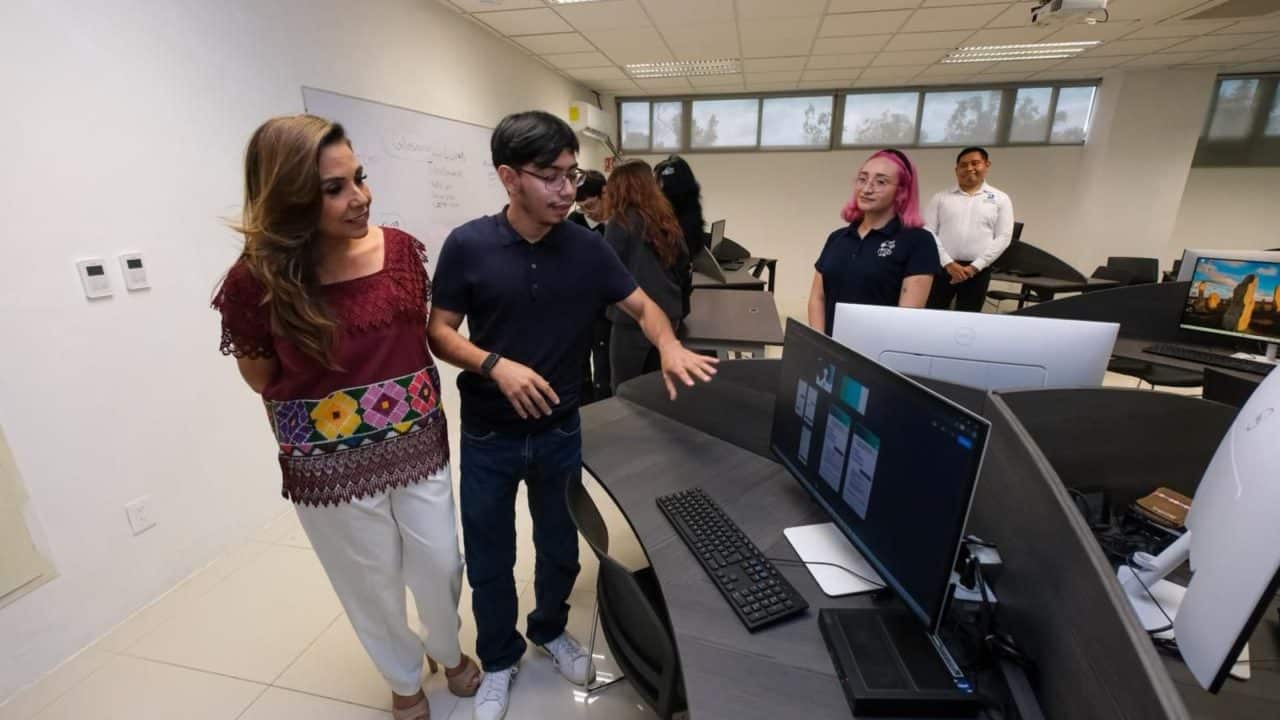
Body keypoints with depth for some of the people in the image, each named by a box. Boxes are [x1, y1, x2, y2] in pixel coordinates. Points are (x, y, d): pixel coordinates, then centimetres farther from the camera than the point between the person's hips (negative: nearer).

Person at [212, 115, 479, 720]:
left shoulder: (400, 248, -7)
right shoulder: (258, 279, -15)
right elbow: (263, 377, 2)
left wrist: (416, 399, 6)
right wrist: (331, 398, 1)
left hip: (419, 444, 2)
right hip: (332, 465, -2)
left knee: (440, 567, 15)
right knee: (373, 582, 18)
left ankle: (448, 651, 49)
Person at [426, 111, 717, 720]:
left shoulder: (588, 249, -6)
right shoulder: (467, 245, -11)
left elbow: (644, 308, -1)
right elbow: (439, 332, -7)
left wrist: (669, 347, -22)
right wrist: (495, 364, -24)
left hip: (560, 431, 2)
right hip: (488, 437, -1)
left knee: (560, 549, 20)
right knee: (489, 560, 16)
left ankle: (550, 630, 50)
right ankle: (498, 660, 43)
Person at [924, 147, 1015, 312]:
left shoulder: (1000, 199, 8)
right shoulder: (941, 197, 7)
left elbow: (1003, 237, 2)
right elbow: (928, 232, -1)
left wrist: (975, 266, -9)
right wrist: (948, 263, -11)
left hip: (978, 270, 1)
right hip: (941, 266, 0)